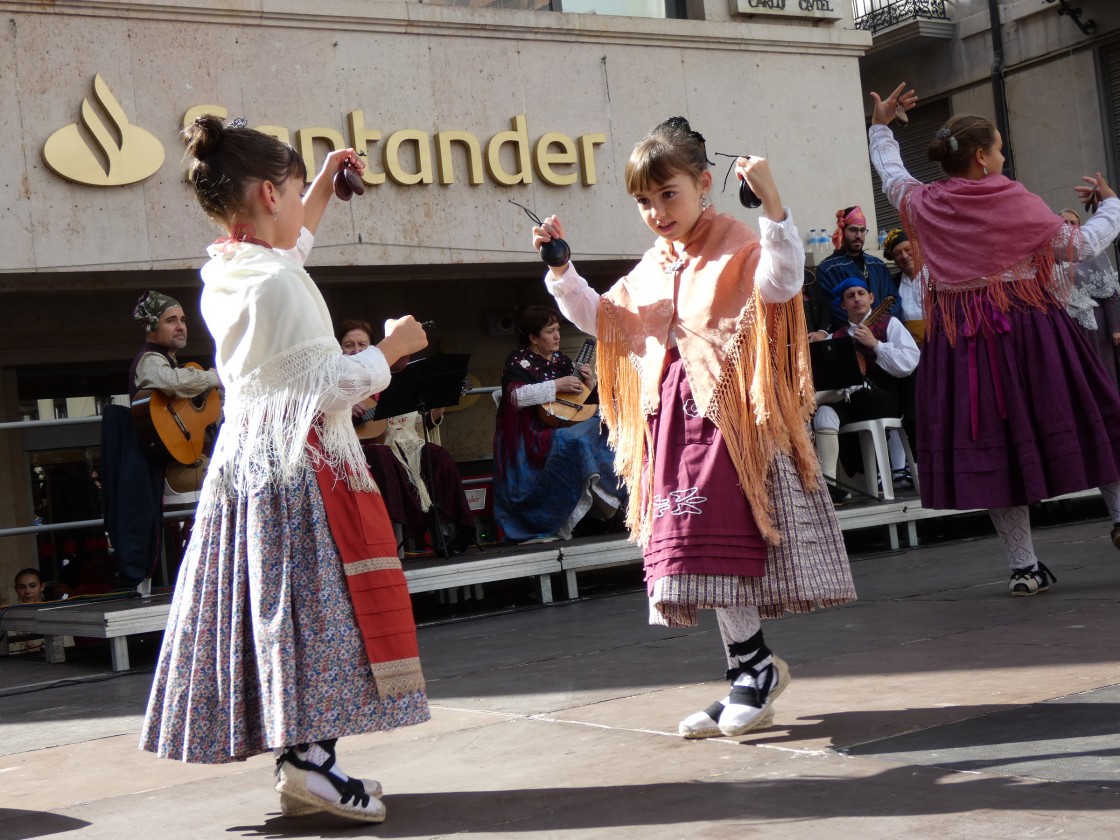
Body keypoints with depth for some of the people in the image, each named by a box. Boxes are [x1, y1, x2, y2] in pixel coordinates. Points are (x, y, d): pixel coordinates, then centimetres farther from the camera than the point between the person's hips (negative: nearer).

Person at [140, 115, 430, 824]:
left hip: (243, 459, 9)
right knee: (312, 602, -6)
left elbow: (288, 247, 33)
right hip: (301, 462, -9)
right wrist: (389, 348, -6)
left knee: (263, 604, 9)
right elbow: (324, 388, -19)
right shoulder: (279, 283, -17)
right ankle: (310, 757, -8)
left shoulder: (223, 273, 10)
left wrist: (323, 187, 36)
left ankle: (296, 753, 14)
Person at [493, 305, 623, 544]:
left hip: (563, 427, 7)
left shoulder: (561, 360, 19)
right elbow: (515, 396, -20)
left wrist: (589, 384, 4)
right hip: (532, 438, -7)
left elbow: (584, 402, 26)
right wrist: (557, 385, -18)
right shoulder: (519, 361, -1)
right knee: (576, 442, -33)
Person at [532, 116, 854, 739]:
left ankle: (756, 665, 3)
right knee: (692, 549, 7)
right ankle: (750, 676, 16)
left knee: (715, 548, -13)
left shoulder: (736, 251, -6)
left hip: (730, 418, -8)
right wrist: (561, 270, 13)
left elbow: (783, 279, -26)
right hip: (674, 419, 8)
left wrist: (771, 201, -35)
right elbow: (601, 318, 25)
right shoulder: (651, 272, 17)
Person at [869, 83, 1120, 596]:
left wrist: (881, 124, 40)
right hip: (1025, 324, -3)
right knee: (1066, 418, 12)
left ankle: (1023, 566, 8)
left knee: (991, 439, 6)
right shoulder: (1015, 202, -7)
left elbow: (890, 173, 25)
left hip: (958, 338, 4)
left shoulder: (923, 204, 2)